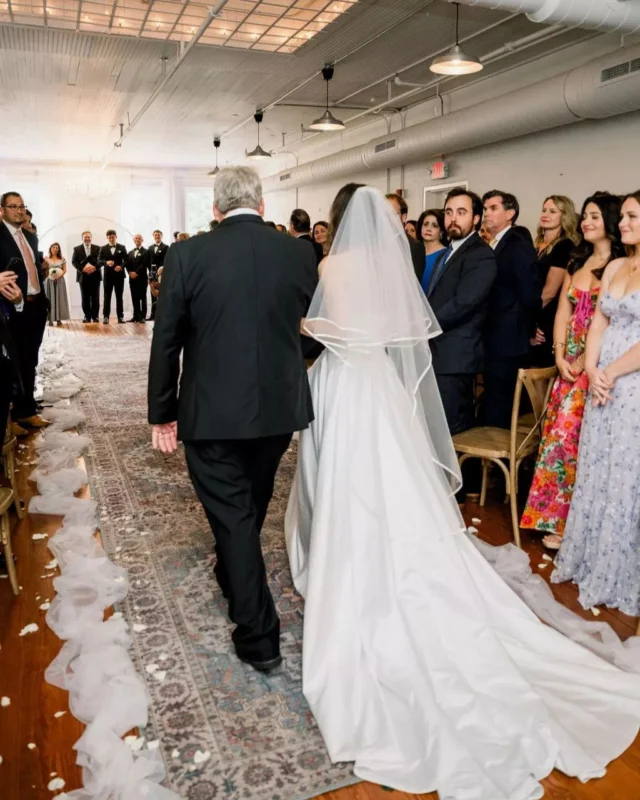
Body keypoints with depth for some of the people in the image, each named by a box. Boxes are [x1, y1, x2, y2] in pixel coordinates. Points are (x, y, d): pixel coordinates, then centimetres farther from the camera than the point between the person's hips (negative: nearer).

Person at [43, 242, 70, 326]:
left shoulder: (62, 259, 8)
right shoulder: (46, 259, 5)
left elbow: (65, 270, 5)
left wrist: (59, 275, -12)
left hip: (59, 280, 1)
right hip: (49, 280, -1)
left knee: (59, 298, -1)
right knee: (49, 299, -2)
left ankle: (59, 319, 2)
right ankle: (50, 319, -2)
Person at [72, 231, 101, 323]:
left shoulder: (97, 248, 8)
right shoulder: (77, 249, 9)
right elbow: (74, 262, 2)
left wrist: (95, 267, -16)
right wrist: (83, 268, -14)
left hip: (95, 275, 0)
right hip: (83, 276, 1)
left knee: (95, 298, 0)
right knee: (85, 298, 1)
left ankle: (95, 316, 6)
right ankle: (87, 316, 6)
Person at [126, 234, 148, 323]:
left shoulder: (146, 251, 2)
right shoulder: (130, 252, 20)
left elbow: (144, 264, -9)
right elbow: (127, 264, 11)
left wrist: (136, 273, -17)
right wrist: (130, 272, -8)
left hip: (142, 277, -5)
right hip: (132, 278, 5)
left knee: (142, 298, -3)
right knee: (134, 298, 4)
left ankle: (143, 316, -3)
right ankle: (136, 316, 8)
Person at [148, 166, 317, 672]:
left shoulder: (188, 255, -8)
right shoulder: (301, 253, -2)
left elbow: (167, 341, -5)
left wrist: (162, 414, 4)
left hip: (212, 411, -4)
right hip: (280, 406, 4)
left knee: (230, 512, 7)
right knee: (251, 505, 25)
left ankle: (258, 634, 12)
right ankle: (233, 575, 51)